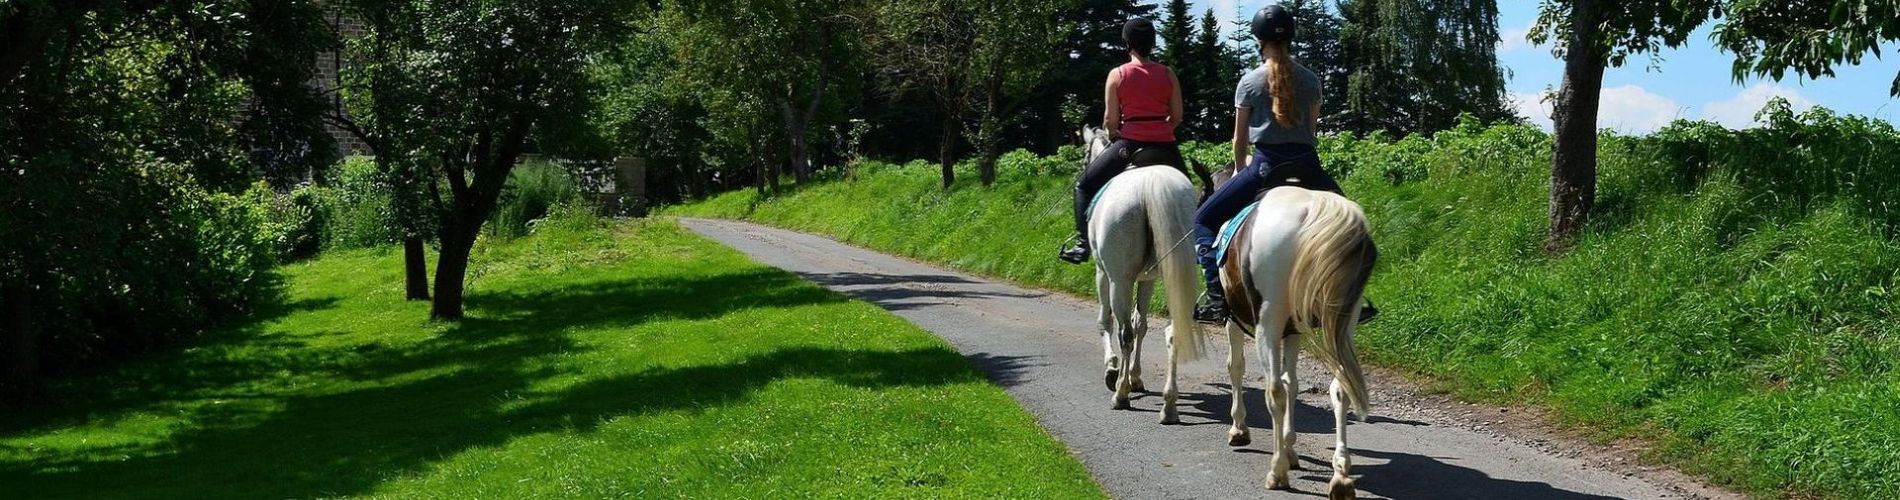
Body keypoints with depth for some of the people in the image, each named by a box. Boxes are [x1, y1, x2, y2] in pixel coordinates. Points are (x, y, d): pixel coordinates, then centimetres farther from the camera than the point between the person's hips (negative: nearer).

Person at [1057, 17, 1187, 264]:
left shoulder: (1117, 75, -3)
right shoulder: (1168, 74, 5)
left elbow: (1110, 120, -2)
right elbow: (1177, 117, 6)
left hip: (1130, 144, -3)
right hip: (1165, 146, 3)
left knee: (1085, 184, 14)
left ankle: (1082, 244, 5)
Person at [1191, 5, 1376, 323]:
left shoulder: (1249, 82, -1)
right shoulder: (1311, 80, 7)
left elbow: (1240, 139, 6)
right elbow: (1313, 130, 14)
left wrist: (1240, 171, 23)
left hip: (1266, 166, -3)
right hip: (1307, 165, 3)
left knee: (1203, 220, 7)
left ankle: (1216, 296, -10)